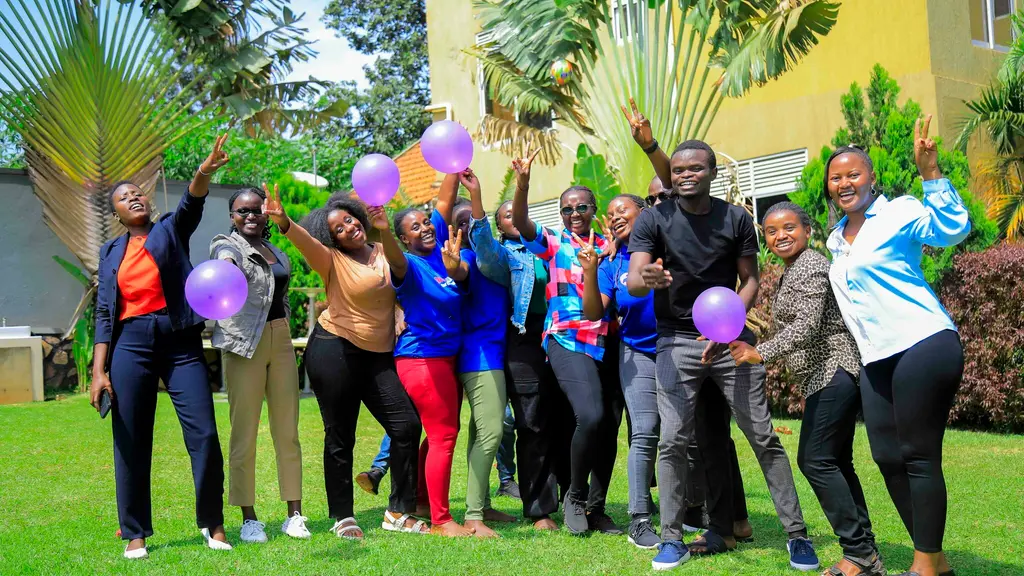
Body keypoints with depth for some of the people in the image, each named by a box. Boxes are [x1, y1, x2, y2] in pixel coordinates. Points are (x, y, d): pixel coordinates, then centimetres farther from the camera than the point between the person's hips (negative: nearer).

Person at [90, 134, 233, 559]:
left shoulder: (171, 230, 10)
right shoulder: (111, 253, 15)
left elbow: (192, 204, -13)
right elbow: (104, 314, 11)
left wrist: (204, 172, -35)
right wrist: (98, 371, 1)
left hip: (181, 341, -2)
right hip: (131, 345, 2)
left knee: (204, 434, -7)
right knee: (131, 442, 3)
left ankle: (212, 524, 7)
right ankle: (135, 533, 15)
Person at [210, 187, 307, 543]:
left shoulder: (275, 251, 15)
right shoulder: (227, 244, -4)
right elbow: (226, 258, -30)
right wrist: (228, 269, -52)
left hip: (281, 340, 6)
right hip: (244, 344, -6)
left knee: (288, 431, 6)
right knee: (244, 432, -2)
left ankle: (294, 514, 12)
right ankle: (249, 518, 6)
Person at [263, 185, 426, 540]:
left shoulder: (381, 251, 9)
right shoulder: (331, 259, -5)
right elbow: (304, 240, -24)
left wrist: (384, 230, -21)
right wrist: (282, 221, -45)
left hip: (378, 356, 5)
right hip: (335, 352, -5)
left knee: (407, 425, -3)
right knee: (340, 437, 1)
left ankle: (399, 512, 9)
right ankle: (342, 517, 13)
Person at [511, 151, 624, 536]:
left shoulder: (610, 247, 15)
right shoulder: (554, 245, 8)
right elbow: (519, 222, -7)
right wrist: (523, 181, -23)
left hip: (606, 343, 4)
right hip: (567, 341, -4)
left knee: (610, 425, 2)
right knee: (590, 416, -22)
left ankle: (596, 508, 19)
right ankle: (574, 497, 0)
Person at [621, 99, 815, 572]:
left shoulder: (737, 219, -2)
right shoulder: (653, 220, -5)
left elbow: (750, 281, 2)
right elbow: (632, 282, -15)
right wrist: (647, 280, -40)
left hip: (731, 337, 1)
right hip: (678, 340, 0)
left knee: (763, 437, 0)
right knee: (673, 440, -7)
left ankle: (796, 534, 10)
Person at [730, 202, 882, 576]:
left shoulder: (810, 267, -11)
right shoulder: (791, 271, 20)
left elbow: (808, 324, -23)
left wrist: (761, 353, -29)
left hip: (833, 372, -11)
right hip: (832, 376, 11)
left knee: (816, 459, -11)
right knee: (836, 461, 10)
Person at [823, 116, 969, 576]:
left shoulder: (898, 213, -3)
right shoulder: (836, 241, 19)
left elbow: (952, 228, -20)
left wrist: (930, 171, -27)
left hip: (923, 346, -8)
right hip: (877, 360, 8)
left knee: (918, 455, -6)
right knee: (887, 457, 5)